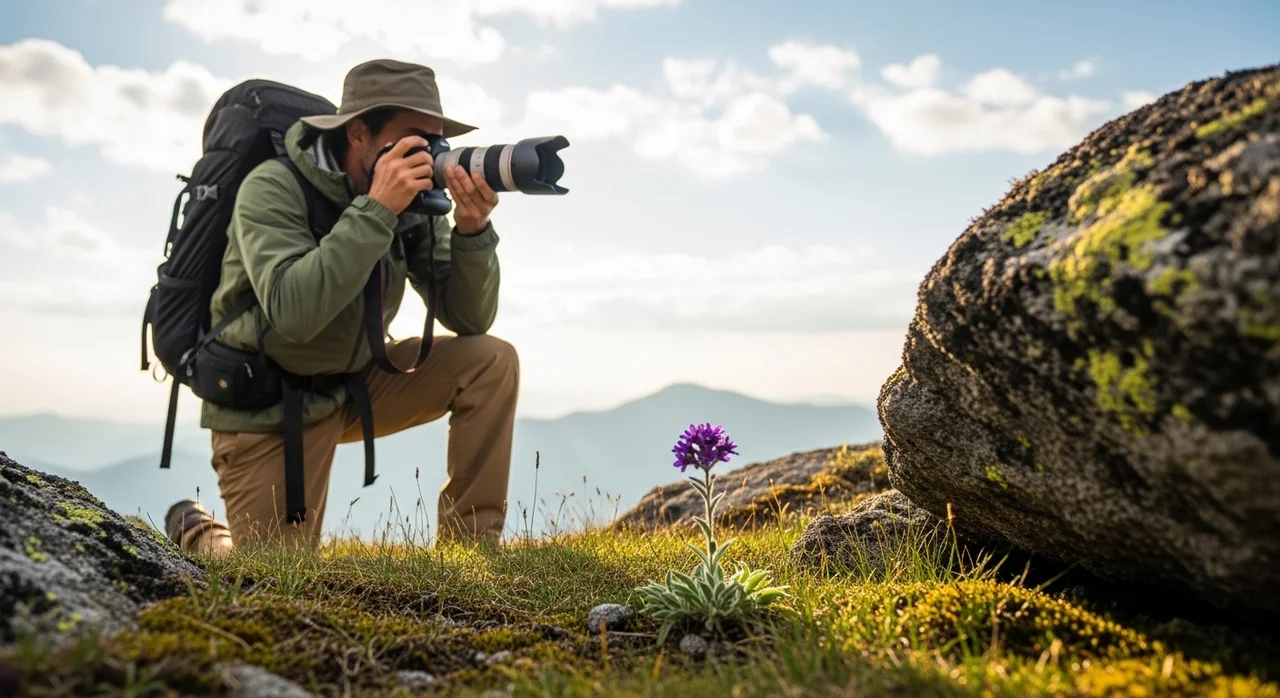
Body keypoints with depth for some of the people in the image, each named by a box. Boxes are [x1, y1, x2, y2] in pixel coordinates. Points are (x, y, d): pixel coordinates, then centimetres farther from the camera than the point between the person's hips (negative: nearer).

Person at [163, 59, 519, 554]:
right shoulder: (274, 189, -21)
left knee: (491, 361, -14)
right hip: (266, 404, -4)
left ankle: (469, 547, -5)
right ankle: (194, 532, 30)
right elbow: (293, 313, -37)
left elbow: (469, 320, -10)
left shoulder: (415, 204, -8)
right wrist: (376, 208, -38)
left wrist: (473, 230, -27)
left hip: (354, 384, 5)